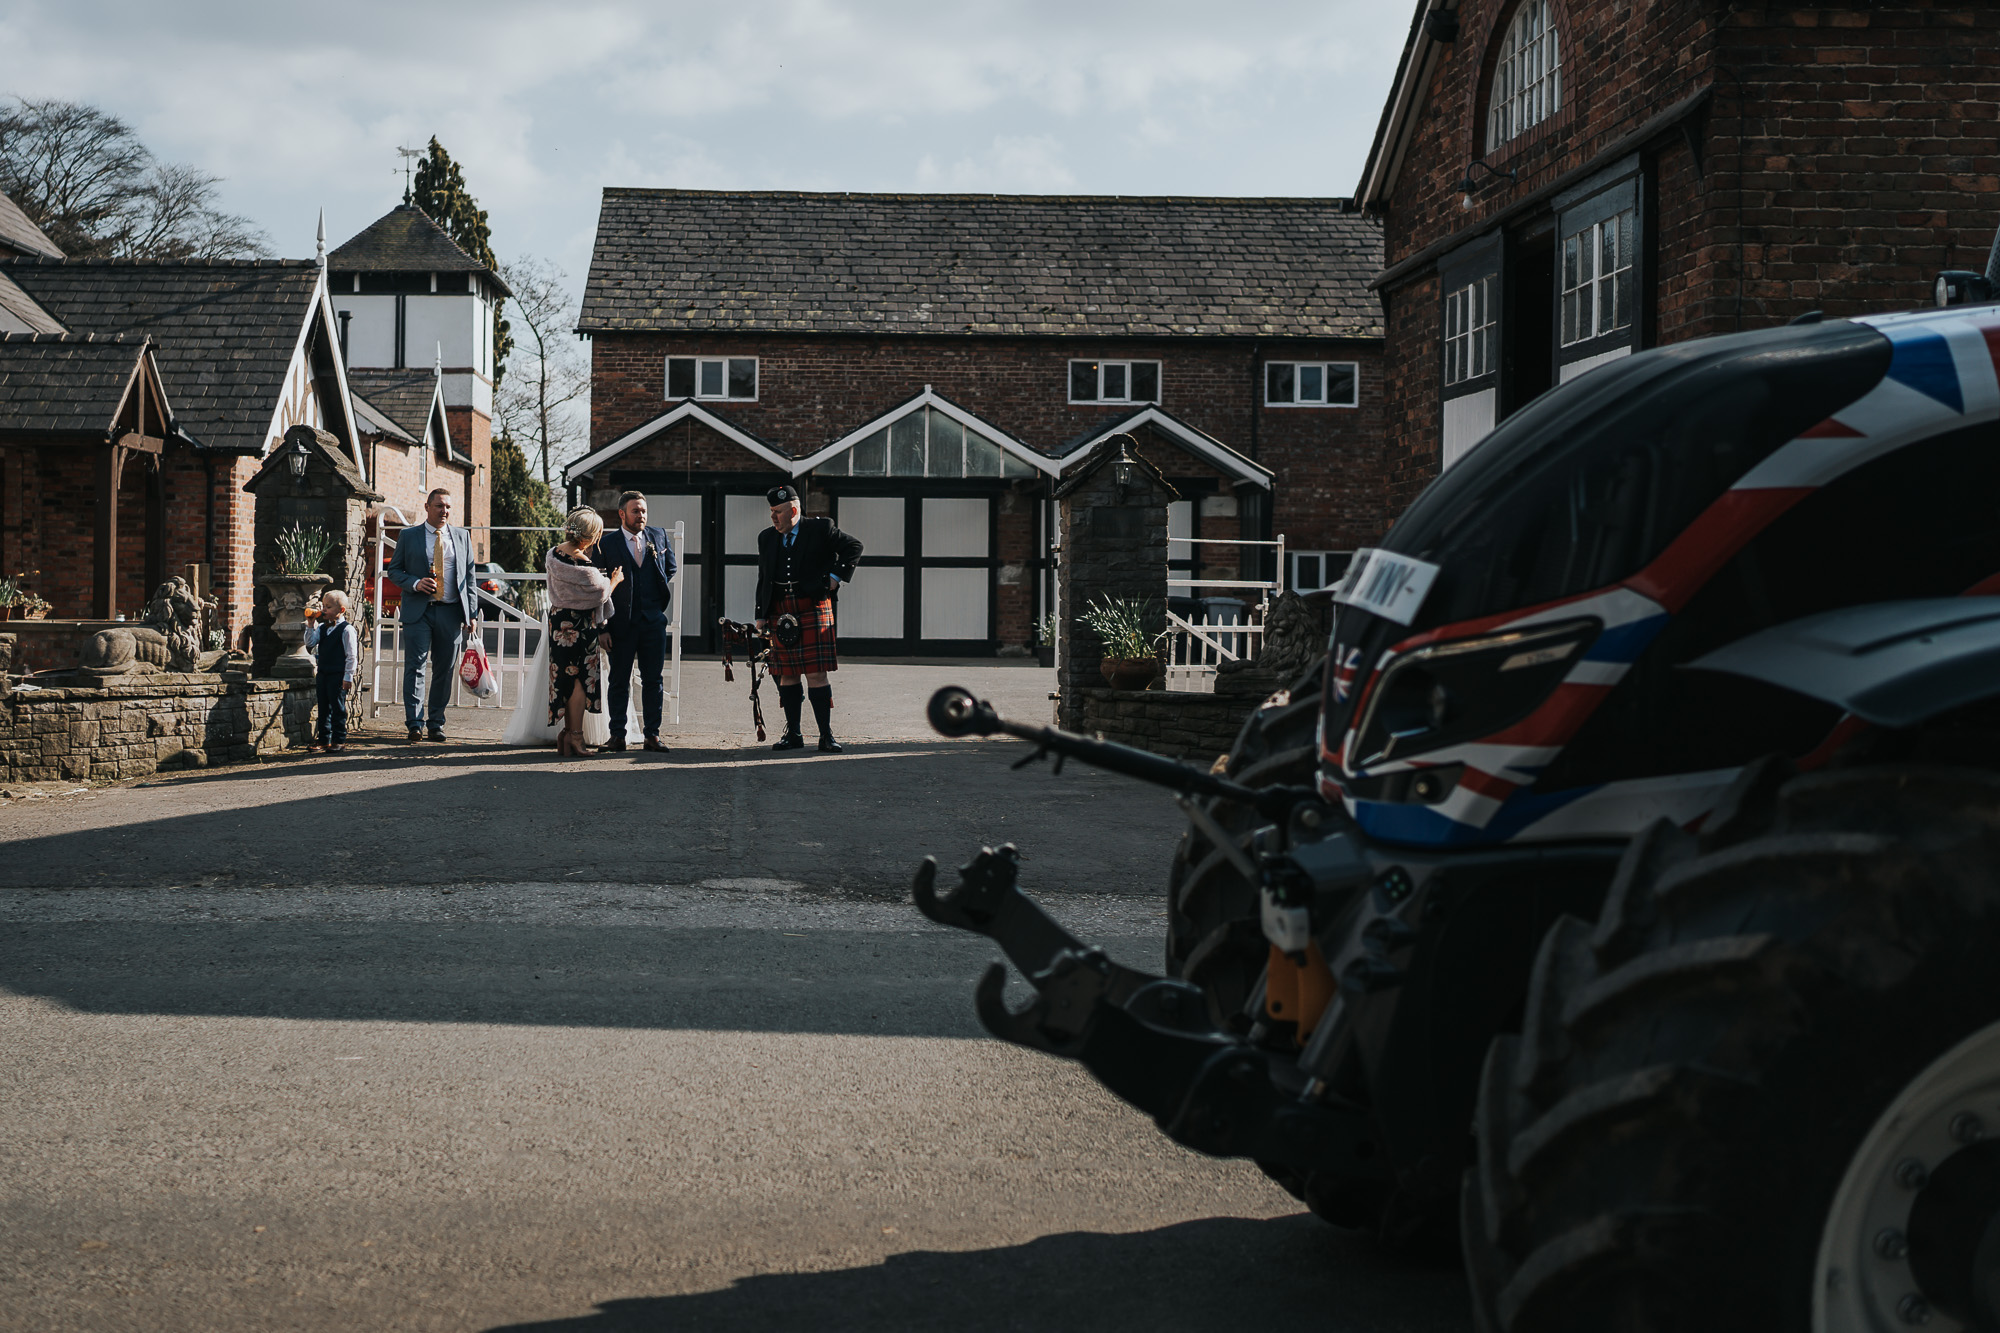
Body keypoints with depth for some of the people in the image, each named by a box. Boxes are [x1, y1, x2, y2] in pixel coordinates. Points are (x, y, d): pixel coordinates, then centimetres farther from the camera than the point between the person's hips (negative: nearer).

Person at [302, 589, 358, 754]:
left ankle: (339, 740, 6)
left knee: (338, 708, -1)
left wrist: (348, 677, -14)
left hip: (339, 675, -7)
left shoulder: (347, 629, -11)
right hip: (323, 673, 7)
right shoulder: (322, 628, 10)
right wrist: (310, 625, -5)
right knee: (323, 707, 12)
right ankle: (323, 738, 20)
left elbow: (351, 655, -11)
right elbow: (310, 643, 4)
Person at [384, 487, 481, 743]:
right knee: (415, 666, -9)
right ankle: (415, 724, -9)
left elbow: (470, 577, 12)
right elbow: (394, 570, 8)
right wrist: (415, 583, -12)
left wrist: (472, 614, 4)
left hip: (451, 613, 2)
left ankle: (437, 724, 15)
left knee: (445, 670, 5)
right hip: (418, 610, -2)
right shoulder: (408, 536, 7)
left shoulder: (462, 537, 12)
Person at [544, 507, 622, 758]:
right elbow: (600, 594, -11)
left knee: (568, 679, 15)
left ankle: (567, 733, 20)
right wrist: (614, 580, 8)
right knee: (580, 680, 2)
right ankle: (575, 738, 5)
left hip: (558, 620, 7)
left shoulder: (553, 555, -1)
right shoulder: (582, 565, -24)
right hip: (580, 624, -7)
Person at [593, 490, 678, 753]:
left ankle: (652, 734, 10)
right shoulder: (607, 544, -1)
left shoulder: (659, 536, 8)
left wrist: (665, 603, 12)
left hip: (654, 620, 2)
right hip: (621, 622, -2)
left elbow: (671, 569, 21)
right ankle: (617, 735, 9)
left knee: (653, 680, 5)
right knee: (619, 680, 3)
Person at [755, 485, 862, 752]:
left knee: (816, 673, -8)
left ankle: (826, 735, -5)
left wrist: (836, 576, -3)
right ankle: (792, 734, 13)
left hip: (813, 608, -4)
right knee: (787, 674, 5)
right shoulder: (766, 538, 15)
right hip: (780, 612, 4)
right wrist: (761, 615, 11)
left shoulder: (820, 529, 2)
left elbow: (854, 547, 6)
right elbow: (763, 579, 18)